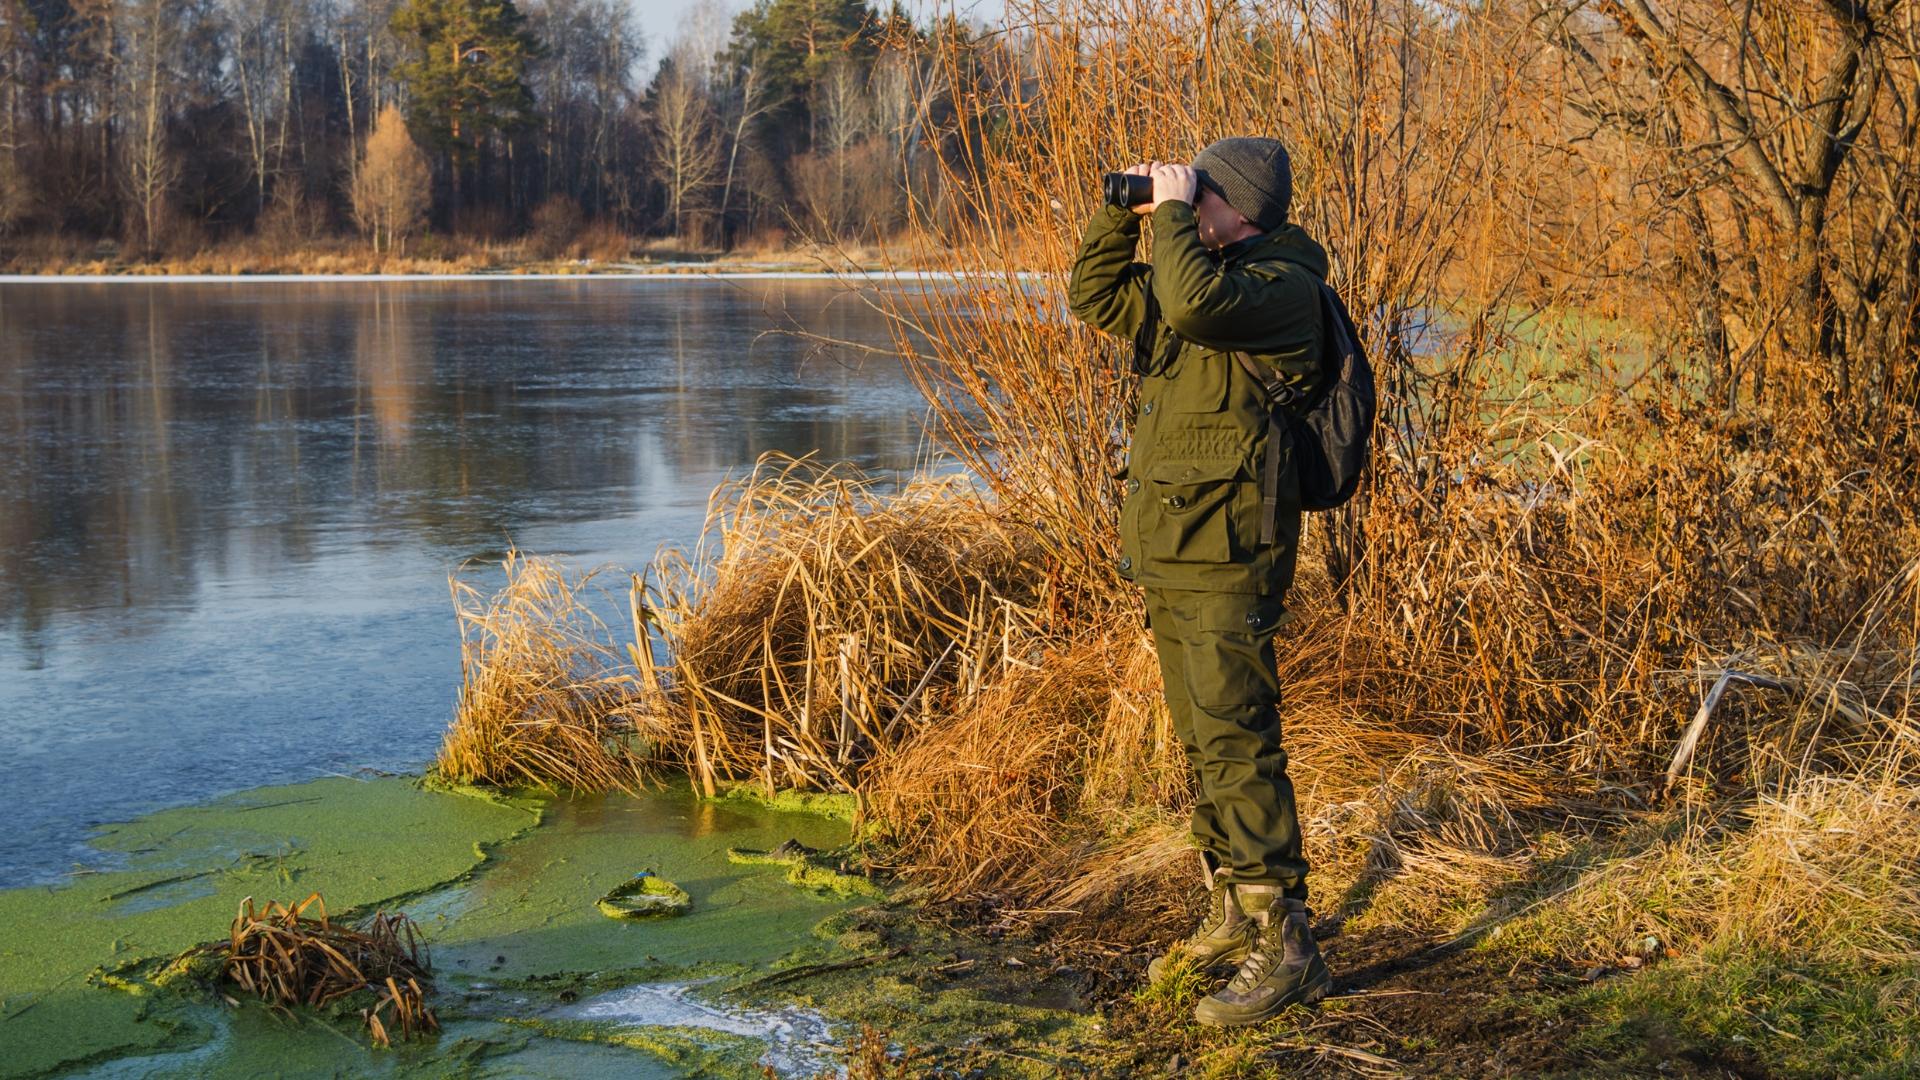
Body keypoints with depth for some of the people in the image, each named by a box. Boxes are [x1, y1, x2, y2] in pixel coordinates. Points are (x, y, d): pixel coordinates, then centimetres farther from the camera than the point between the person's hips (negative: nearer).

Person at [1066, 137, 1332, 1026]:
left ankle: (1282, 945, -6)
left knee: (1236, 746, -11)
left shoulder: (1279, 283, -12)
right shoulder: (1208, 273, 16)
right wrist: (1124, 215, 11)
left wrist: (1171, 212, -17)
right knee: (1204, 744, 16)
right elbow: (1096, 300, 24)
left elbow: (1198, 302, -31)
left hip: (1226, 558, -10)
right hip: (1169, 552, 10)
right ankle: (1232, 918, 27)